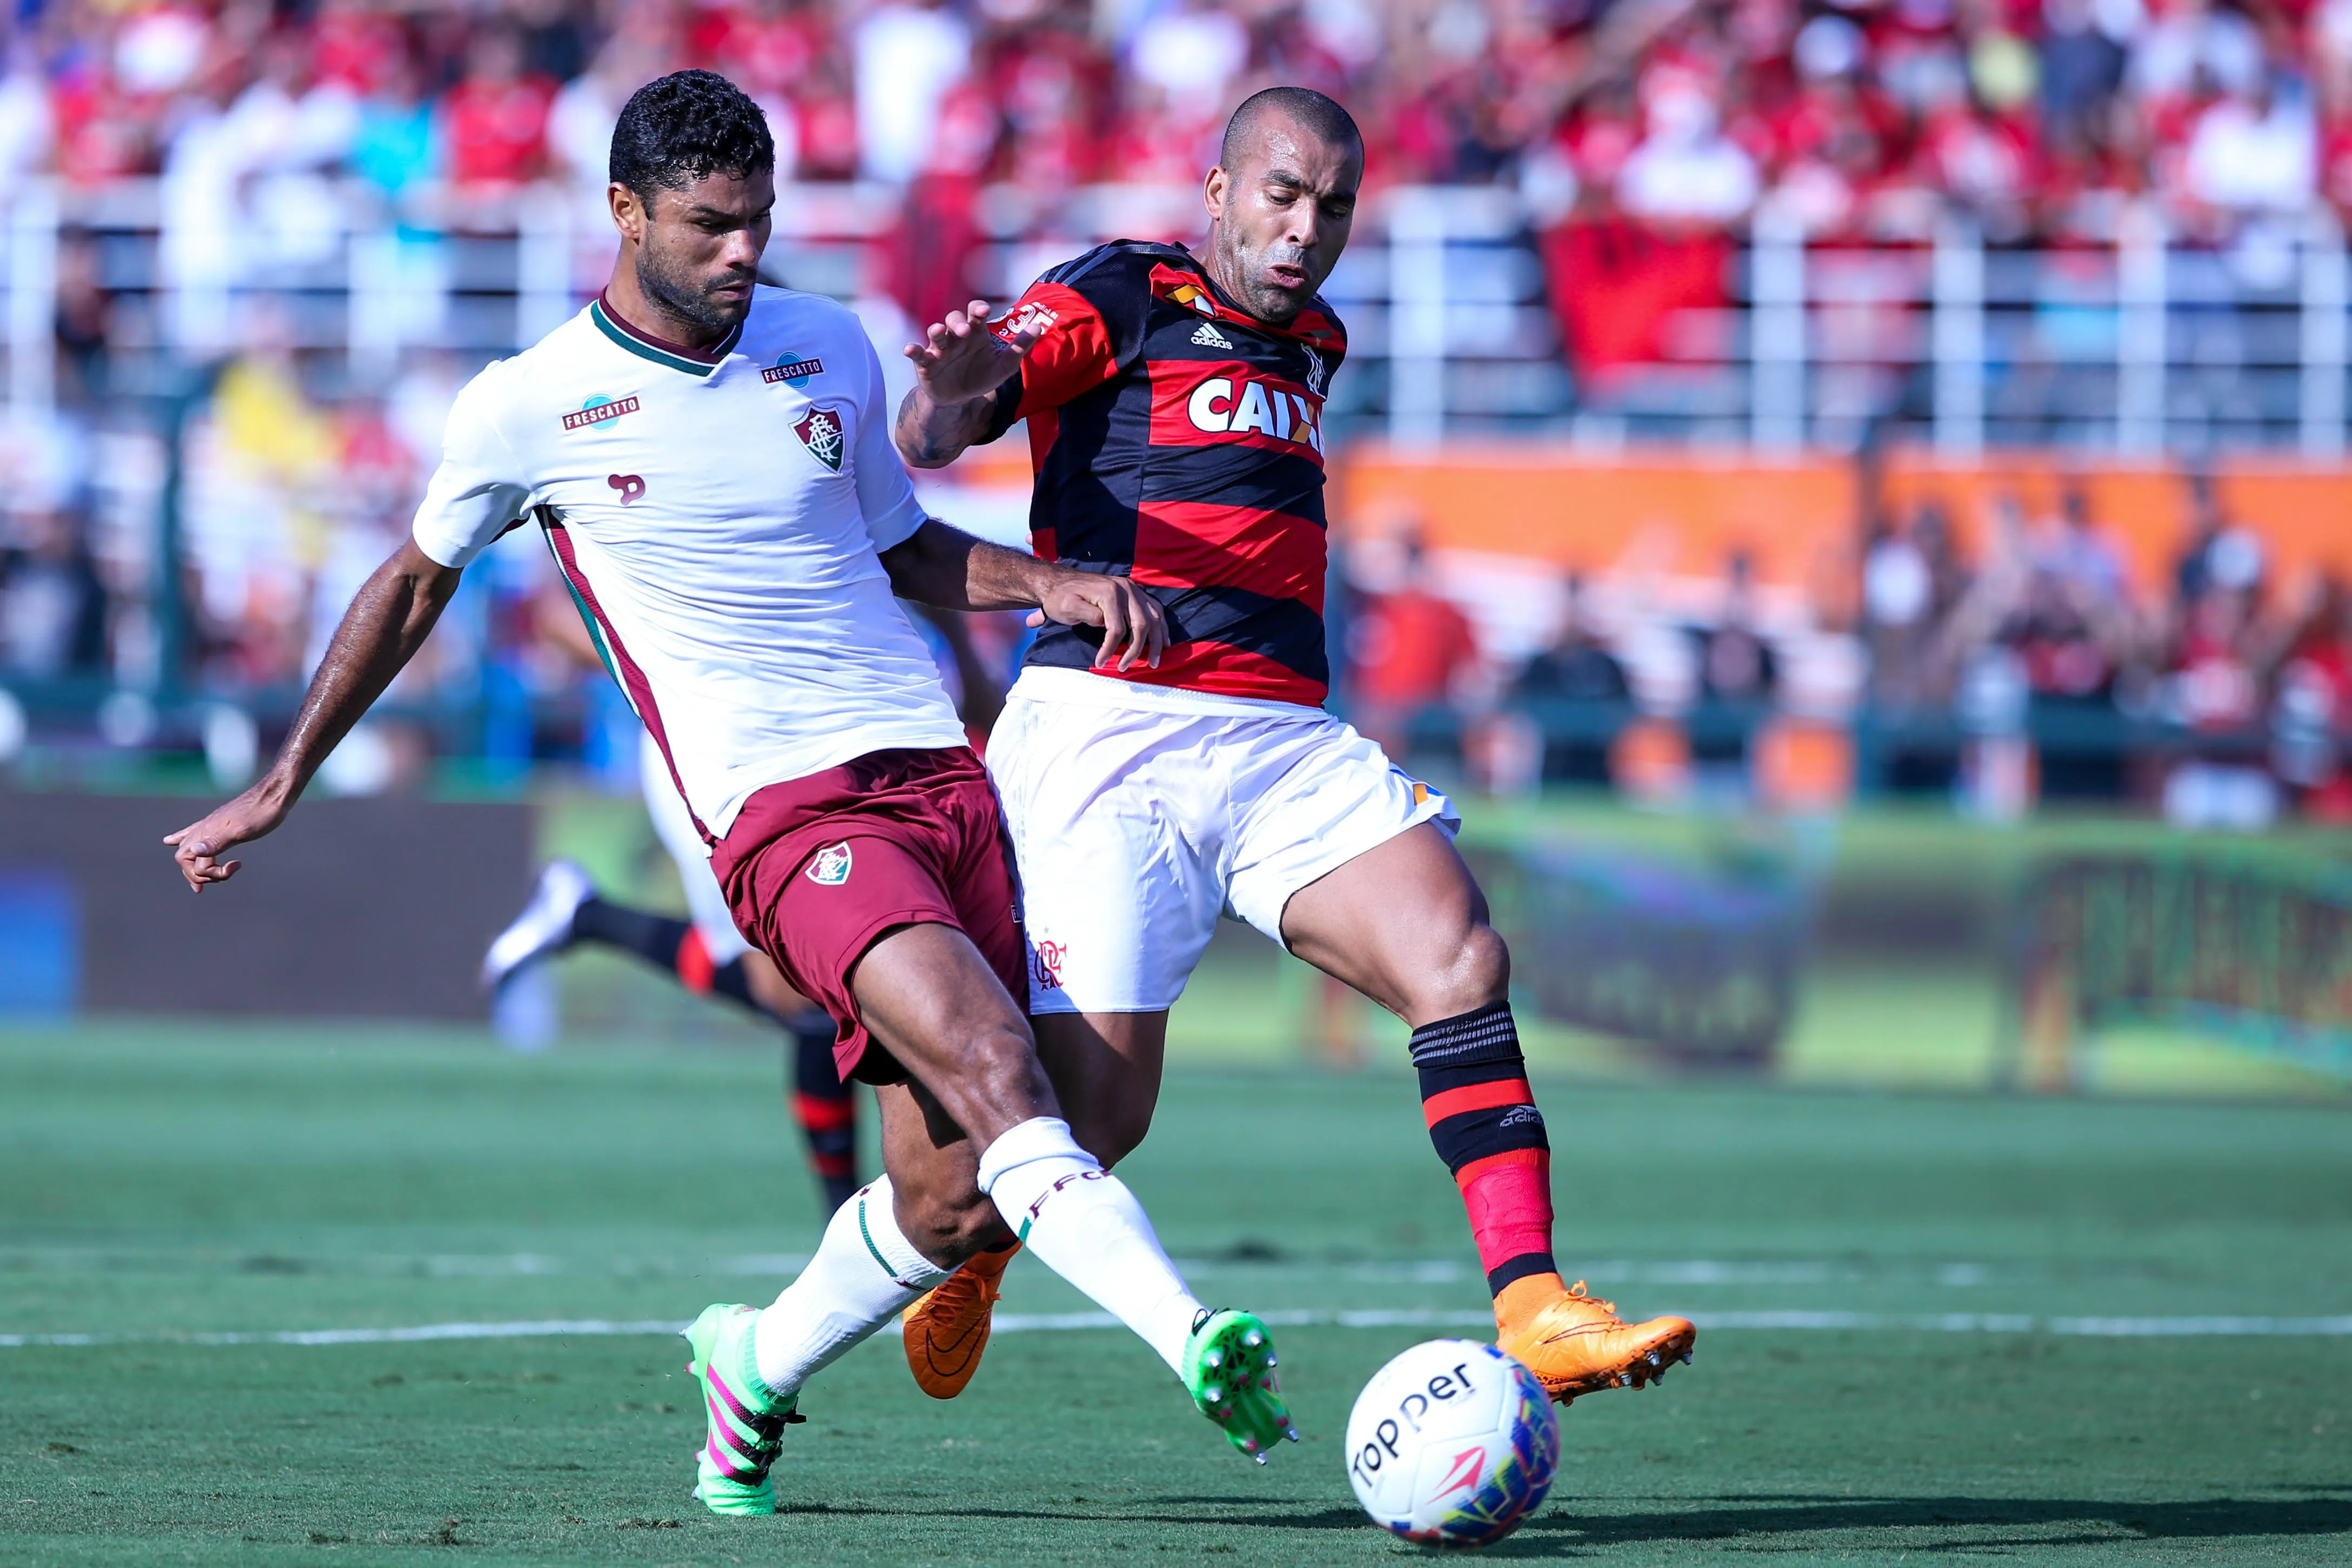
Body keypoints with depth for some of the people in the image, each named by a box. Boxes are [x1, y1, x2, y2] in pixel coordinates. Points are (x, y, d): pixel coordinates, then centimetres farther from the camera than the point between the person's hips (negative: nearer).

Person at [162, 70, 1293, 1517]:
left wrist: (1053, 585, 9)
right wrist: (281, 786, 24)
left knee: (953, 1201, -1)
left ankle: (758, 1368, 26)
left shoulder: (830, 352, 12)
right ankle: (1195, 1344, -43)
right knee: (991, 1062, -29)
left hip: (945, 772, 5)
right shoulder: (530, 408, 2)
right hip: (787, 815, -5)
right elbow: (416, 583, 18)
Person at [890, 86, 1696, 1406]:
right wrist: (957, 394, -34)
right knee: (1097, 1113, -10)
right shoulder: (1123, 296, 0)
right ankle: (963, 1257, 23)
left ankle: (1533, 1313, -25)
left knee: (1459, 958, -19)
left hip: (1286, 740, 6)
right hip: (1109, 736, -6)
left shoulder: (1315, 346, 22)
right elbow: (929, 438, -14)